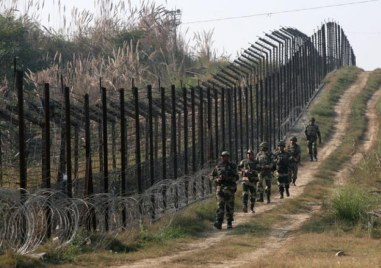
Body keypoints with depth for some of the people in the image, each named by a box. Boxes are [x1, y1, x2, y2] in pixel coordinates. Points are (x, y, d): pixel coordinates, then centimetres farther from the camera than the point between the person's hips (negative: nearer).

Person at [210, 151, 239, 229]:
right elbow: (212, 176, 14)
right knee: (220, 205, -11)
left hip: (230, 188, 0)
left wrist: (228, 178, -18)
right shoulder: (218, 166, 9)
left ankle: (229, 223, 14)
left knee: (229, 206, 3)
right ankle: (219, 223, -21)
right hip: (220, 188, 0)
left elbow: (236, 177, -1)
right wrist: (217, 179, -7)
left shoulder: (232, 166, 4)